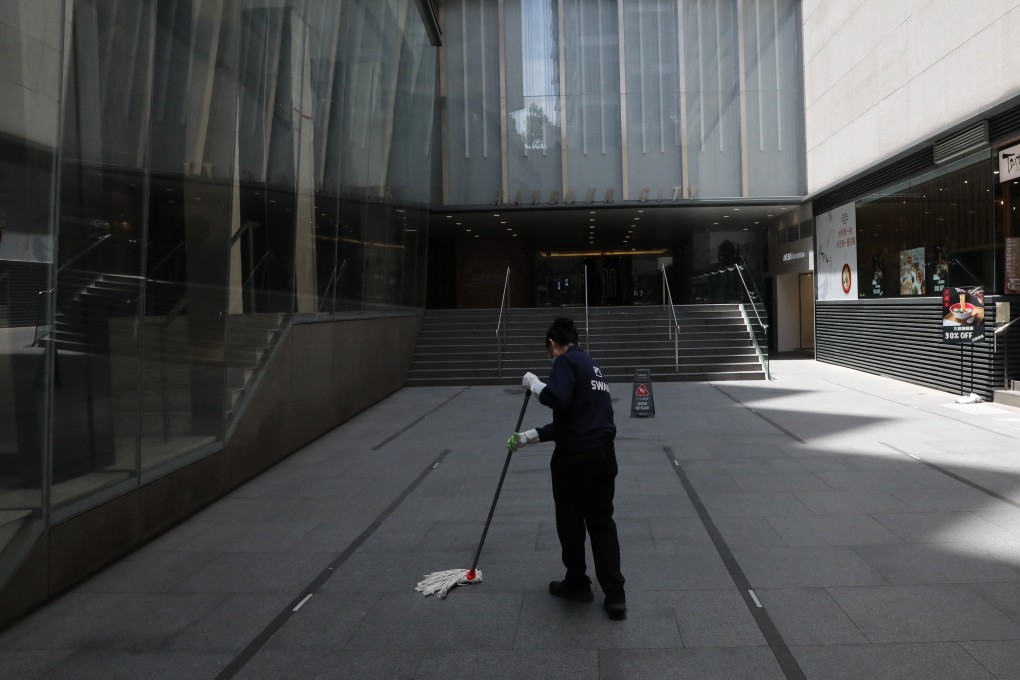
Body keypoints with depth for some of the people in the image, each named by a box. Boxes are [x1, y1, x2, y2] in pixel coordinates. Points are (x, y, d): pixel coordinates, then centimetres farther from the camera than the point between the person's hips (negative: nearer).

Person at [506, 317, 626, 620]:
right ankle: (615, 595, 10)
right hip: (604, 455, 8)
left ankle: (577, 584, 27)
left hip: (574, 458, -8)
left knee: (571, 524, 11)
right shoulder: (591, 365, 20)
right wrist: (529, 437, 24)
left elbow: (558, 400, -26)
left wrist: (534, 384, -7)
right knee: (602, 522, 12)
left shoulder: (566, 361, -7)